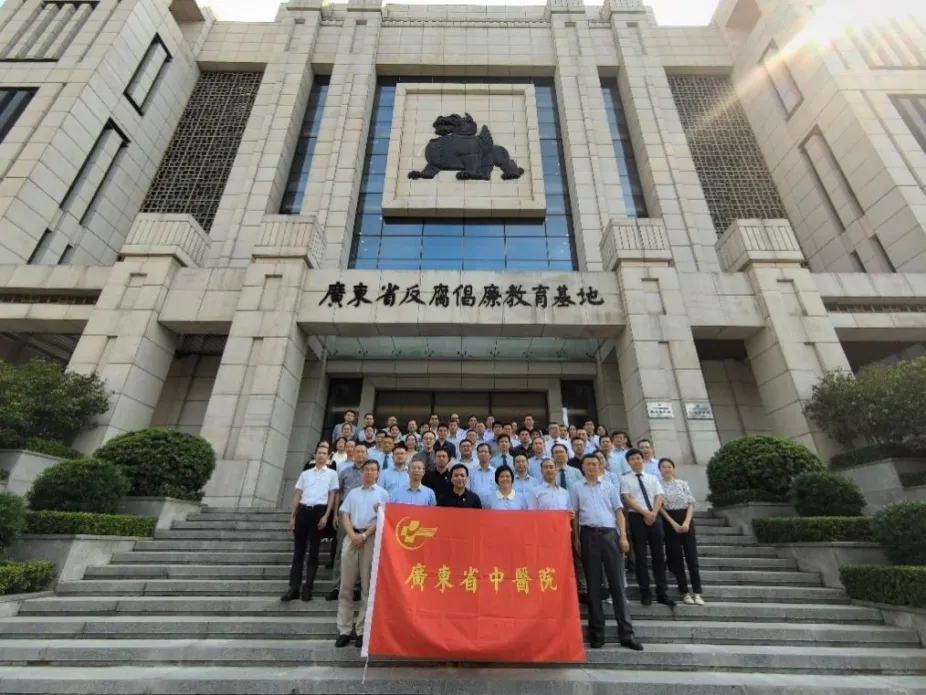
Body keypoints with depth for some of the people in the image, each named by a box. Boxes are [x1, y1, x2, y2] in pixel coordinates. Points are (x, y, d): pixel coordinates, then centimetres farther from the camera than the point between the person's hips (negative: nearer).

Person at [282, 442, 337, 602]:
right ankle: (294, 588, 10)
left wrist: (326, 516, -8)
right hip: (303, 510, 3)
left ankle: (308, 587, 11)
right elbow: (297, 495, 14)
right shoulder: (305, 473, 15)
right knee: (298, 550, 5)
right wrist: (292, 516, 8)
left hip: (319, 511, -3)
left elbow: (332, 496, 1)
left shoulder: (332, 474, 6)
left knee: (314, 551, 3)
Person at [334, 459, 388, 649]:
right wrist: (353, 535, -9)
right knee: (346, 585, 5)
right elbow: (344, 516, 8)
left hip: (371, 539, -3)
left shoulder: (382, 493, 6)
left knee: (367, 587, 2)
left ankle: (362, 630, 11)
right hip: (351, 537, 3)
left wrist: (364, 535, -12)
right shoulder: (353, 493, 15)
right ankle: (344, 630, 14)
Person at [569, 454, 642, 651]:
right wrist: (576, 539, 3)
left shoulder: (609, 487, 11)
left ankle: (626, 633, 11)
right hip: (589, 535, -1)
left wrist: (623, 536, 0)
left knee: (616, 583, 3)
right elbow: (574, 515, 8)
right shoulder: (576, 489, 8)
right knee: (593, 584, 6)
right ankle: (596, 633, 16)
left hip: (610, 533, 1)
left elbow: (619, 512, 9)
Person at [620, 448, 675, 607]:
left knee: (659, 555, 6)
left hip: (655, 517, 3)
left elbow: (659, 497, 4)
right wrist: (645, 512, -14)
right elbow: (627, 499, -6)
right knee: (640, 556, 3)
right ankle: (645, 593, 12)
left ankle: (662, 593, 16)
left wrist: (653, 513, -12)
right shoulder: (625, 479, 2)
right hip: (636, 517, -3)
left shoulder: (653, 478, 14)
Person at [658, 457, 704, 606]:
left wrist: (687, 522, -11)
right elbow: (660, 507, -5)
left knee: (692, 556, 1)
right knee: (676, 558, 4)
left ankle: (697, 593, 9)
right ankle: (685, 592, 15)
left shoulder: (683, 483, 6)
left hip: (686, 520, 2)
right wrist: (673, 523, -12)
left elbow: (691, 504, 2)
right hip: (669, 522, -2)